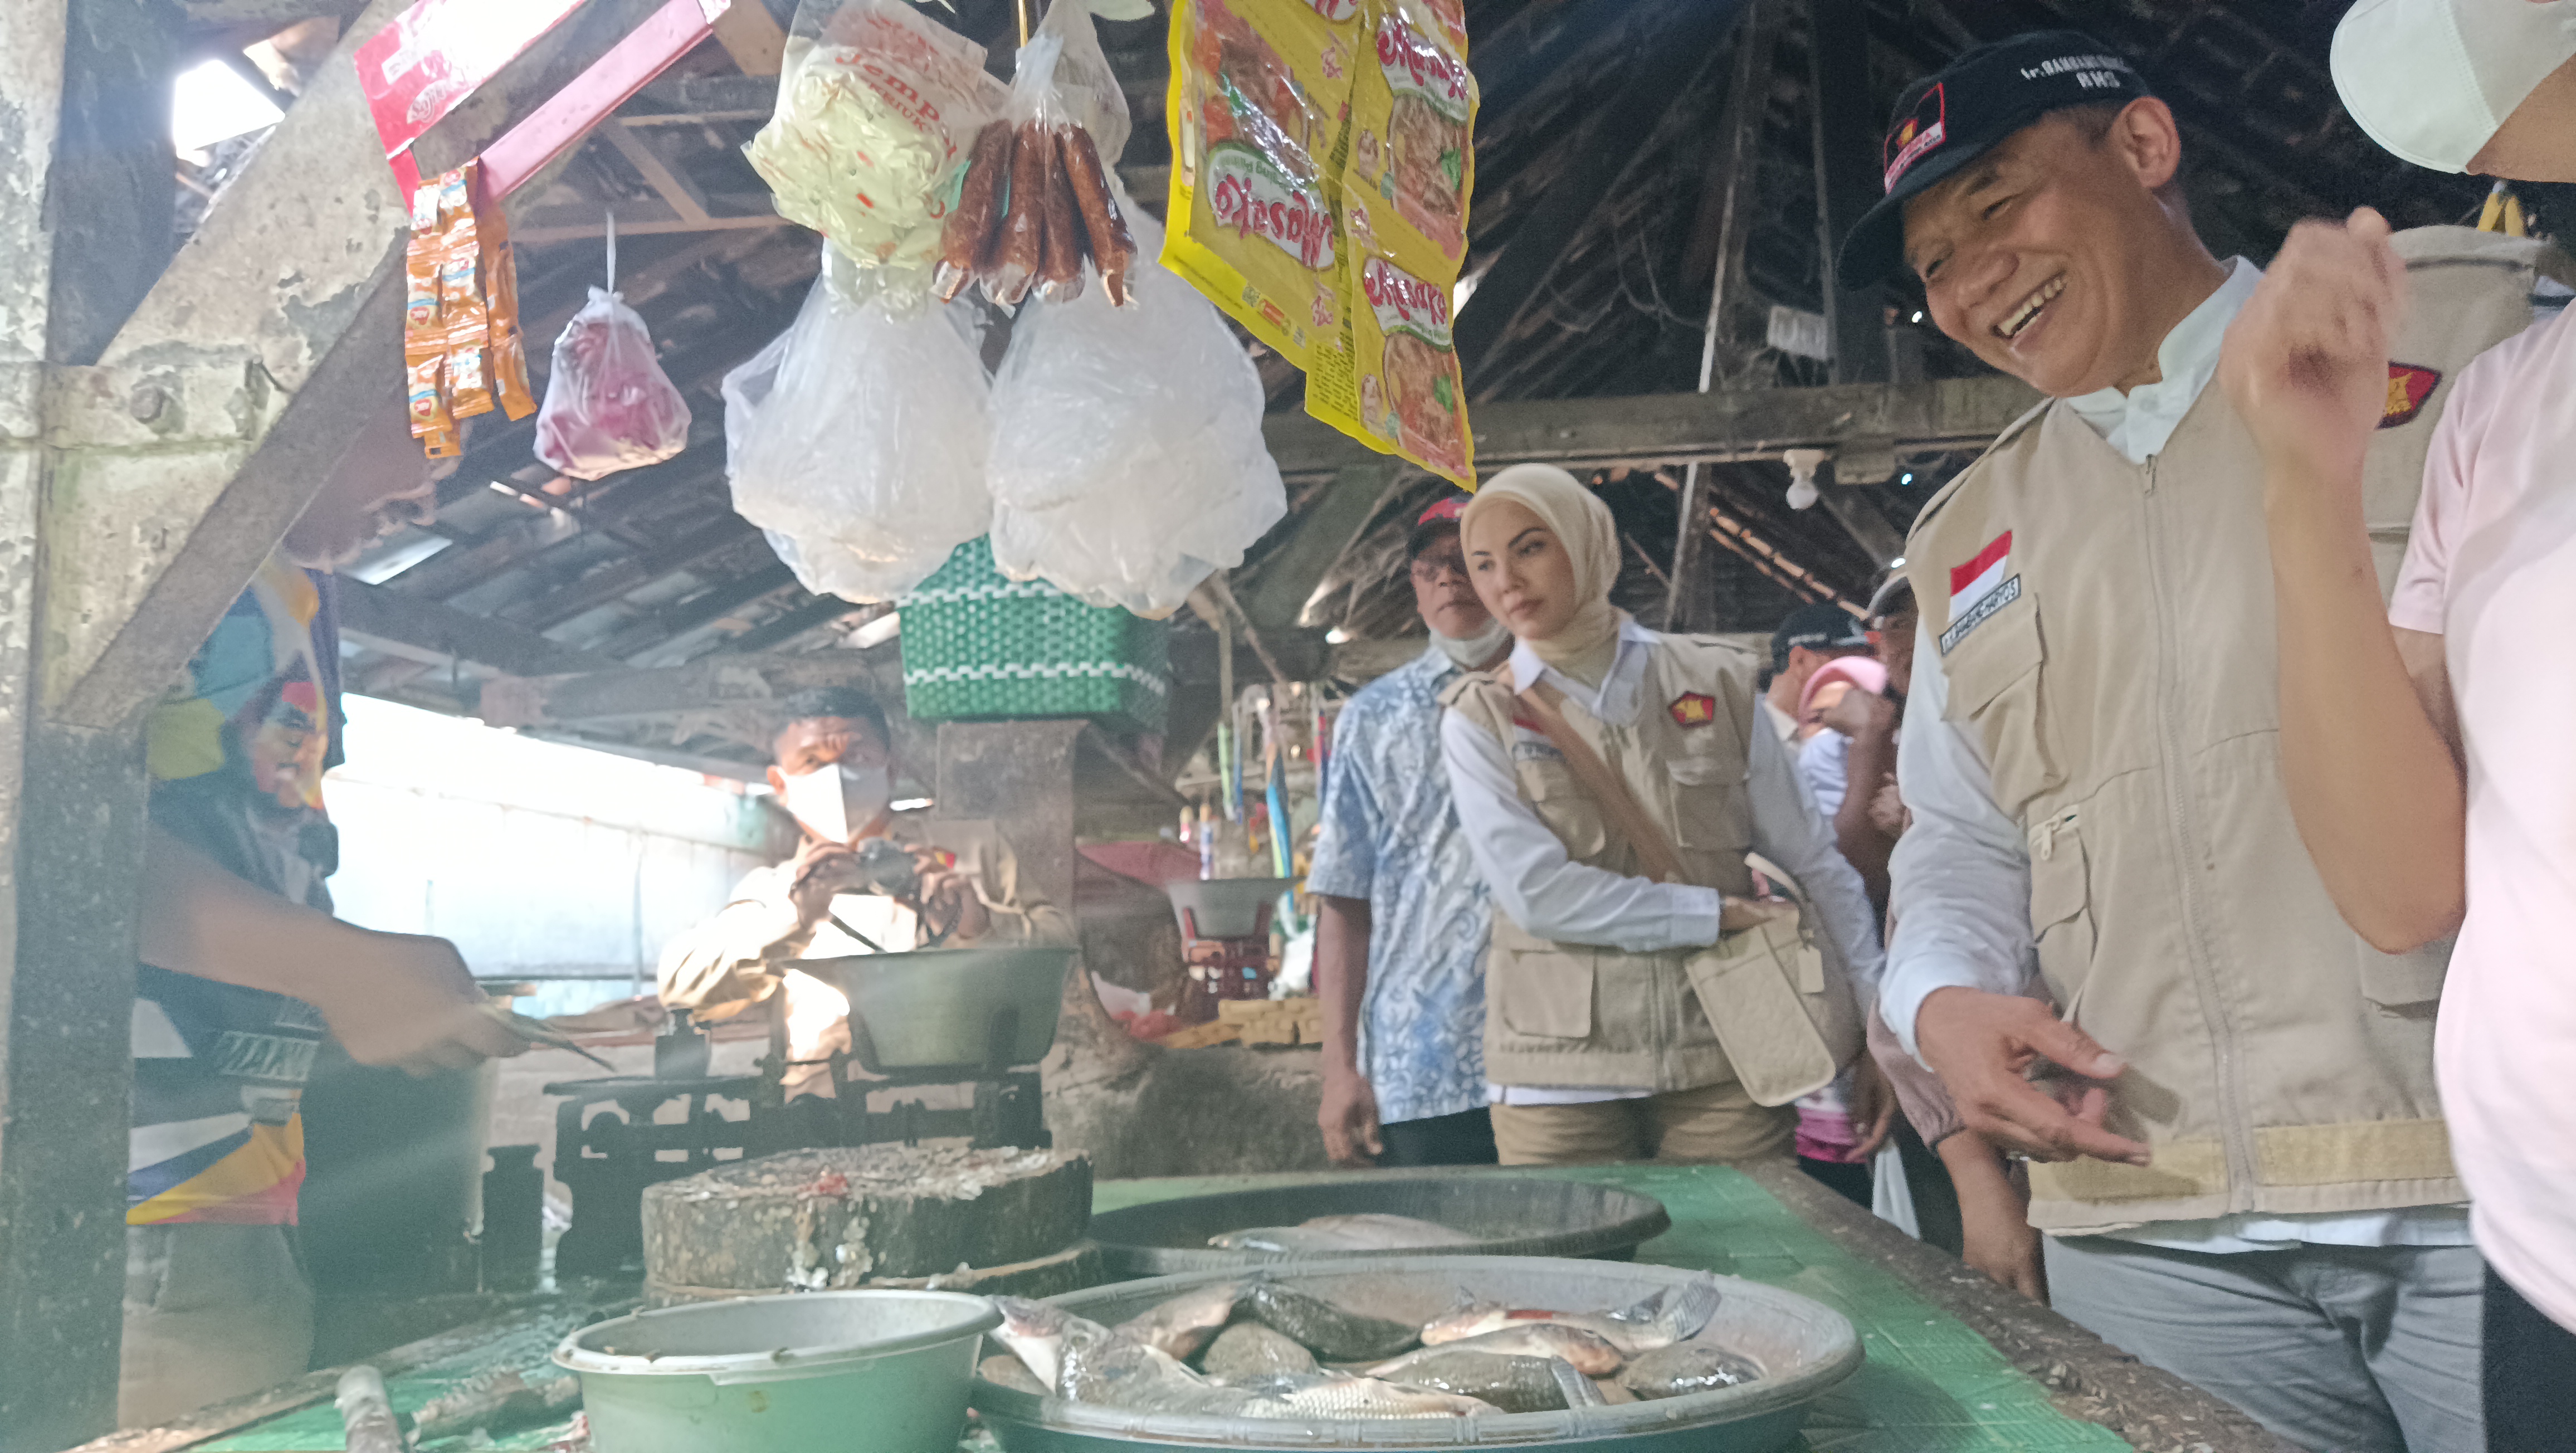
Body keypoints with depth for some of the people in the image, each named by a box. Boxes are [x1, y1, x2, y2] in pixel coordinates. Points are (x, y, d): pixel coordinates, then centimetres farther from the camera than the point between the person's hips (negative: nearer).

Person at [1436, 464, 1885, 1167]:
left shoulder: (1714, 682, 4)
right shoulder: (1479, 719, 1)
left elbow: (1815, 862, 6)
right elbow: (1537, 892, -11)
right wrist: (1716, 915, -10)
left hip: (1724, 1057, 1)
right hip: (1560, 1075, -1)